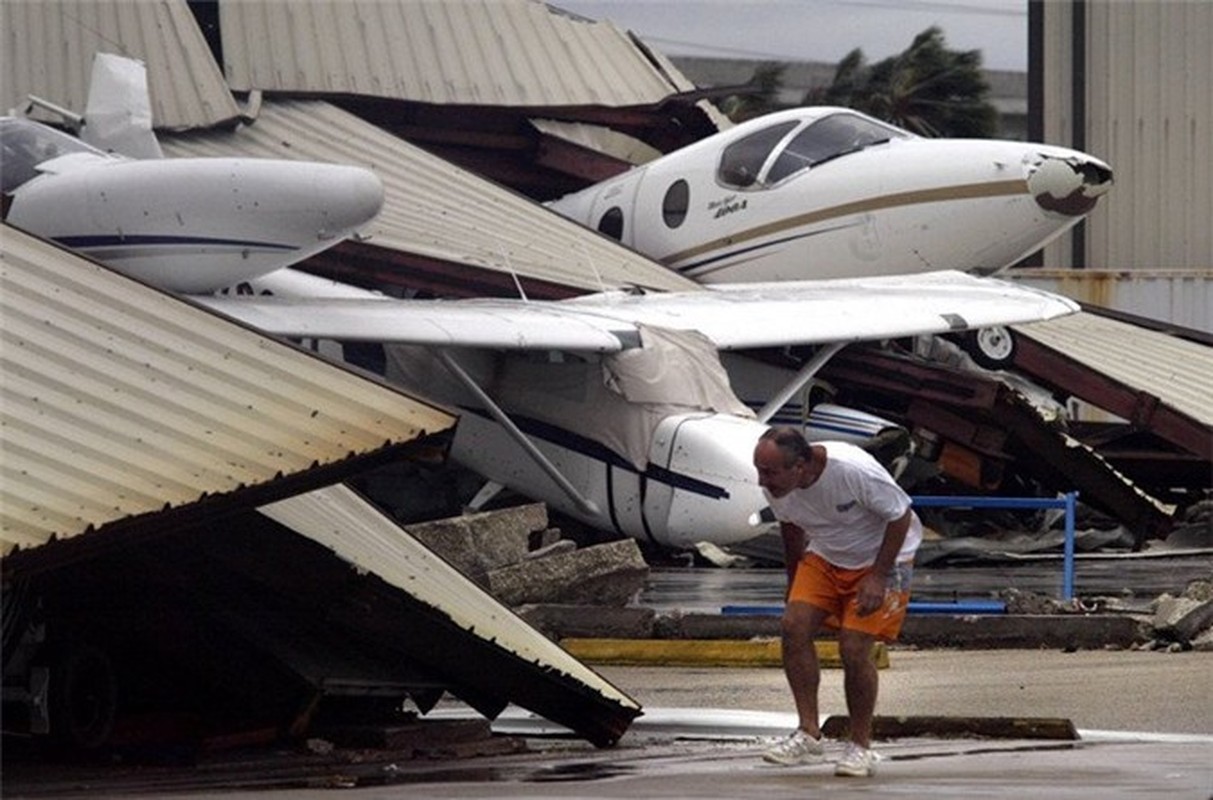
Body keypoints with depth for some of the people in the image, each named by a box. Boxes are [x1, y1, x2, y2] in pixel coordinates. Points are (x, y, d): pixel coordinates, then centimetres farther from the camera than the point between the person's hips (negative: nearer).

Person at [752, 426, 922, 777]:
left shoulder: (855, 471, -35)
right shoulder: (776, 485, -16)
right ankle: (809, 734, -8)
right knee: (794, 625, -15)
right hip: (825, 557, 6)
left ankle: (861, 746, 2)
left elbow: (900, 516, -21)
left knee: (854, 649, -16)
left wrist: (877, 578, -23)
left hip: (882, 557, -5)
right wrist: (794, 584, 12)